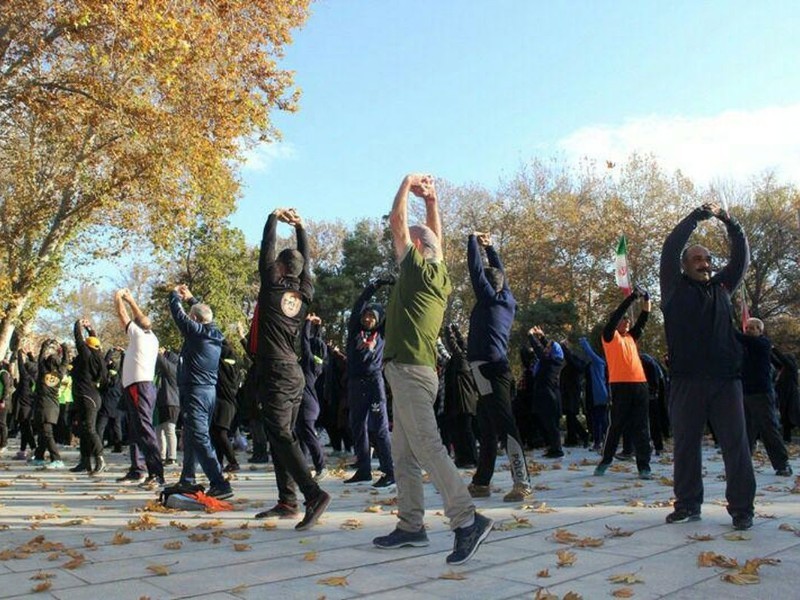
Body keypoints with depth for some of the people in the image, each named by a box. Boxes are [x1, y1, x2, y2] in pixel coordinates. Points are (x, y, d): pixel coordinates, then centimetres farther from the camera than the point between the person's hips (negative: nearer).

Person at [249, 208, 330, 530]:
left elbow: (266, 250, 5)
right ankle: (287, 501, 12)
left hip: (275, 373, -7)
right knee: (281, 435, 11)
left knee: (281, 436, -11)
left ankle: (314, 494, -22)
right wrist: (300, 227, 28)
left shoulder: (273, 285, -5)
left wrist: (275, 217, 17)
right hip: (294, 373, 7)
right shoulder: (305, 293, 9)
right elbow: (306, 260, 22)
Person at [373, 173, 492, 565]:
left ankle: (467, 519, -16)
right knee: (403, 453, 10)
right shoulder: (439, 276, 15)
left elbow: (396, 219, 0)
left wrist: (408, 184, 13)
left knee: (427, 446, -14)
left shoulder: (417, 269, -5)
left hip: (410, 370, -9)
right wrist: (431, 200, 28)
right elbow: (436, 236, 30)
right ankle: (411, 526, 14)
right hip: (412, 371, 9)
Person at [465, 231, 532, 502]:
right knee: (487, 430, 13)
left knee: (505, 427, -15)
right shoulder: (507, 301, 15)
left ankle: (522, 483, -20)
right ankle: (481, 482, 21)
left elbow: (476, 269, -1)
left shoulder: (488, 298, -3)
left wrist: (473, 240, 12)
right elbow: (499, 272, 27)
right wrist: (490, 246, 33)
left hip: (488, 369, -9)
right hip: (496, 369, 9)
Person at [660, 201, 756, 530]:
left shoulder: (721, 287, 19)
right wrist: (699, 215, 3)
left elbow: (742, 257, 20)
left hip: (725, 379, 3)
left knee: (736, 444, -1)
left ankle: (742, 509, 6)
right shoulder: (675, 289, 8)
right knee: (685, 444, 4)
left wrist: (730, 222, 10)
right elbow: (670, 249, -1)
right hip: (686, 379, -2)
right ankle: (688, 505, 15)